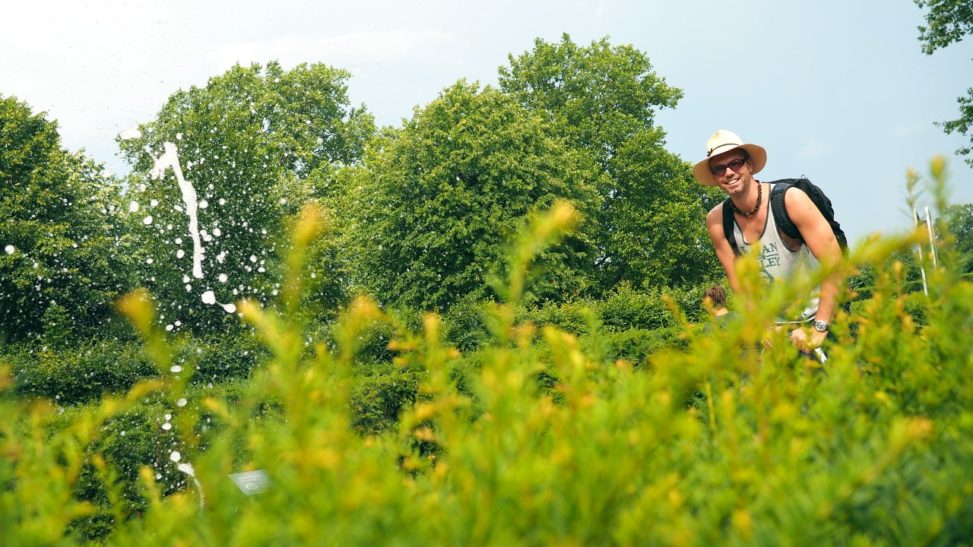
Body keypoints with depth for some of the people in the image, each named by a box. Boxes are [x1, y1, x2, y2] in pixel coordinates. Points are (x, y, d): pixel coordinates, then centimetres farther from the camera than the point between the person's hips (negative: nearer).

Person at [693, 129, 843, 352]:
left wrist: (819, 328, -24)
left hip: (817, 317, -3)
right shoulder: (717, 220, -8)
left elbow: (833, 259, -21)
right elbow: (738, 278, 0)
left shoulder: (790, 199, -19)